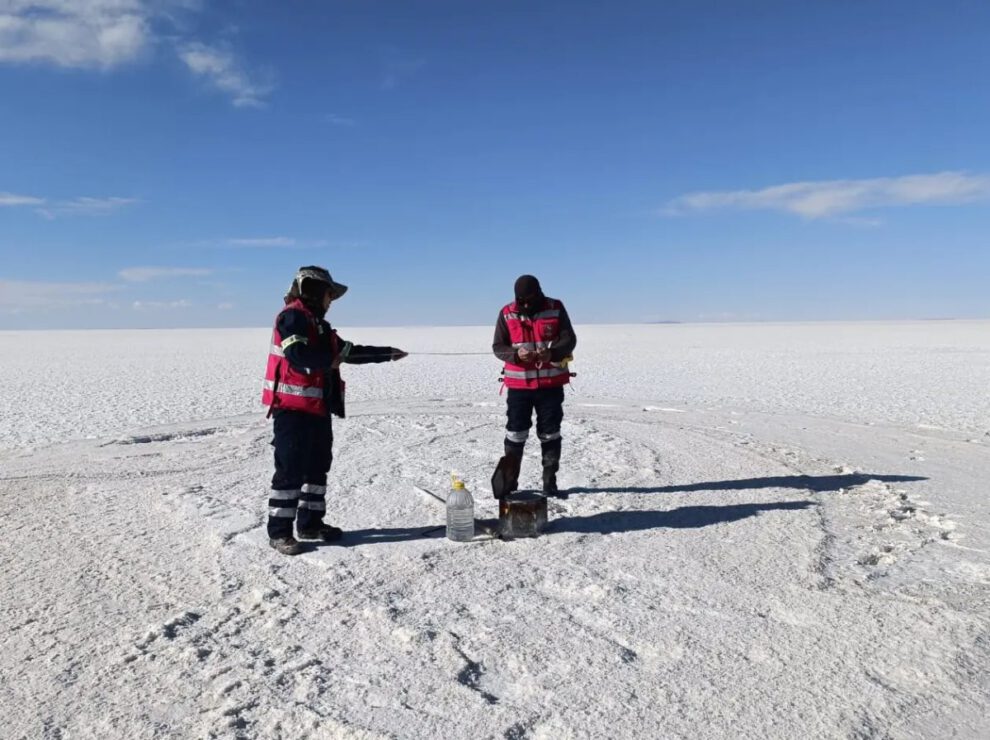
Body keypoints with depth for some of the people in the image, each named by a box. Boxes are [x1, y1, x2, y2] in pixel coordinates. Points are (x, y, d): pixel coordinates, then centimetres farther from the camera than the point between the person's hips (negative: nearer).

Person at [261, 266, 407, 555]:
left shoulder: (317, 322, 21)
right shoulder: (293, 316, -10)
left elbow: (346, 351, 26)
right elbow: (298, 353, -26)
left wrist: (387, 353, 26)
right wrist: (330, 358, -10)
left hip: (317, 408, 10)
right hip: (293, 408, -10)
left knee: (317, 466, 14)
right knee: (291, 470, -7)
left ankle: (310, 523, 24)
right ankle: (279, 531, 1)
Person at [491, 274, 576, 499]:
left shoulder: (555, 308, -4)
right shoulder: (507, 313, -3)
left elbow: (569, 339, -6)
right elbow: (498, 346, -3)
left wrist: (552, 352, -27)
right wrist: (516, 354, -24)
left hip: (551, 383, 1)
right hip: (518, 384, 0)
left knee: (550, 434, 8)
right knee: (515, 434, 2)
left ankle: (550, 483, 19)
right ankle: (508, 482, 14)